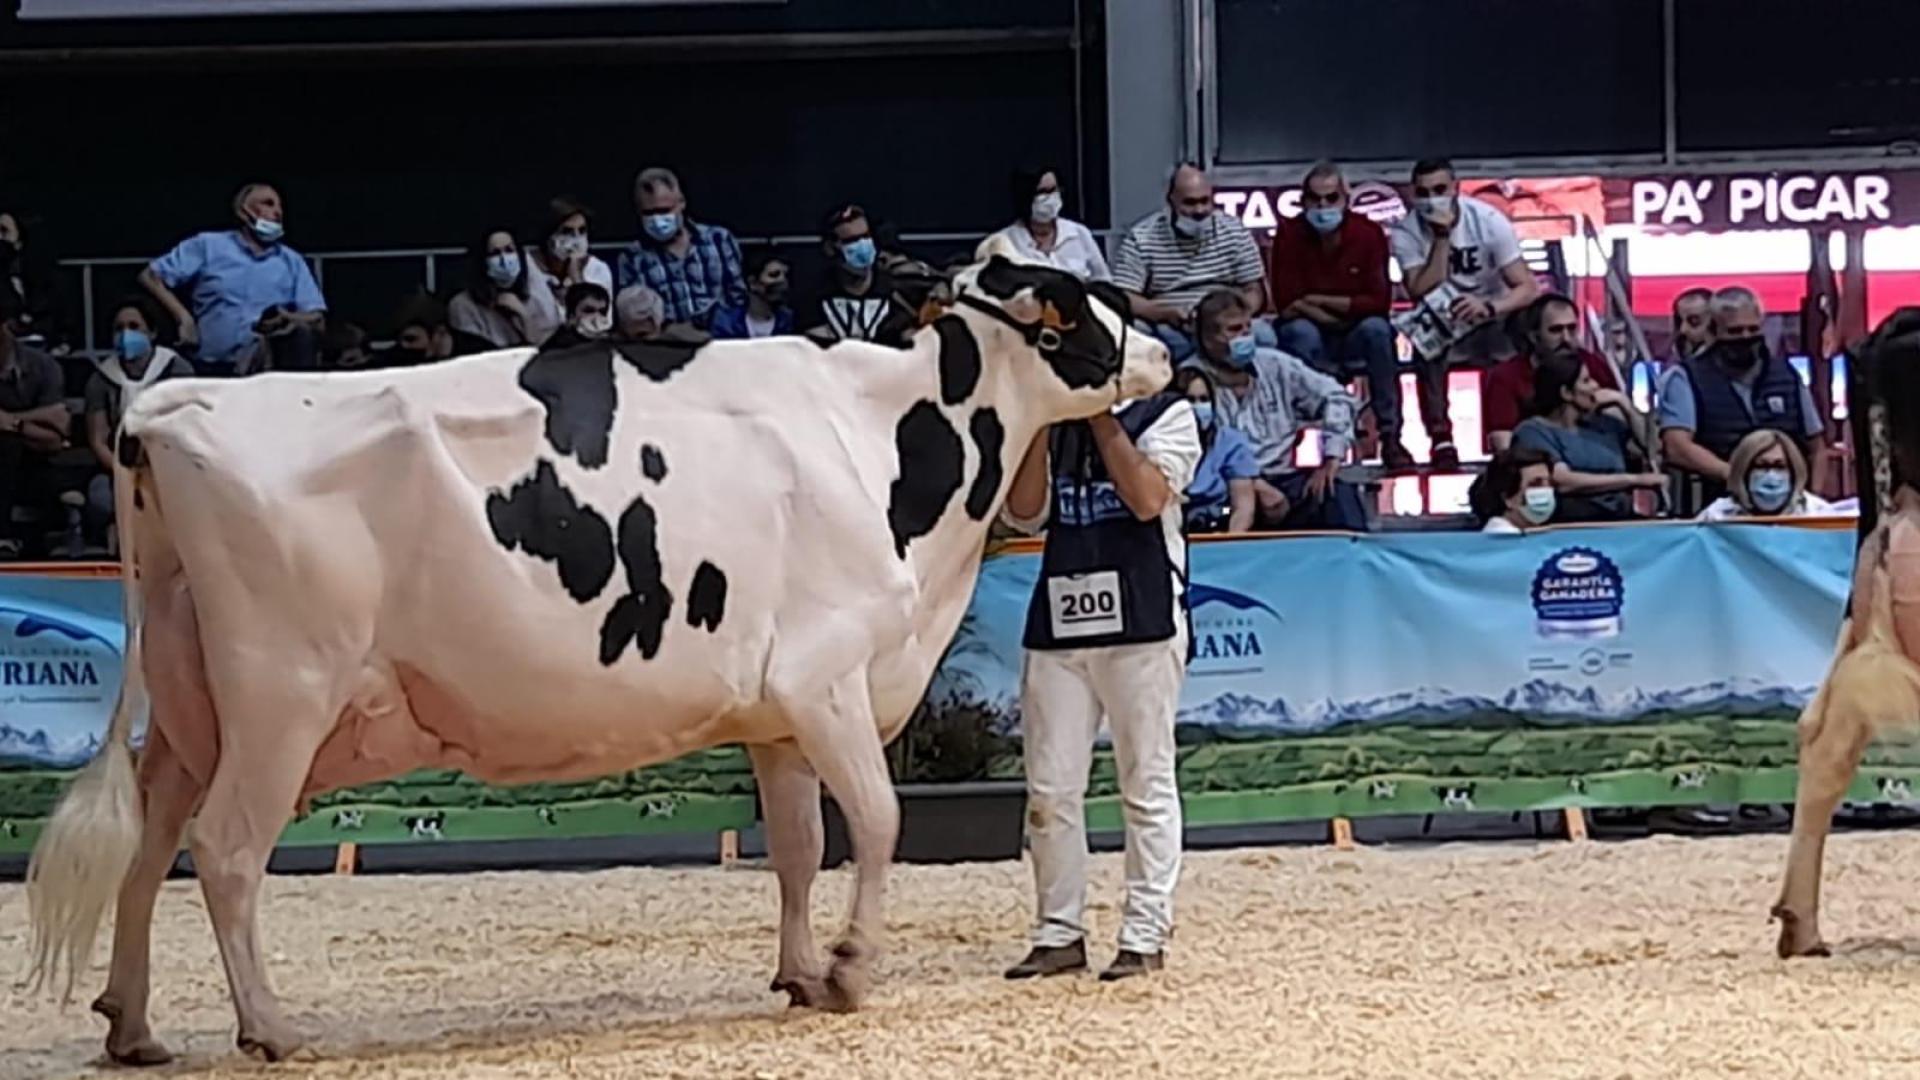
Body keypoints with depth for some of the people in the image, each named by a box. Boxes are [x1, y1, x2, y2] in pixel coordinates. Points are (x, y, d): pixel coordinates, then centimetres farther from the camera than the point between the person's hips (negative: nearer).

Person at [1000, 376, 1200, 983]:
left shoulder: (1165, 413, 3)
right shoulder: (1051, 424, 16)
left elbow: (1147, 498, -13)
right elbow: (1025, 512, 2)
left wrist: (1101, 416, -9)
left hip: (1140, 620, -5)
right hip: (1058, 620, 5)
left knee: (1146, 782, -1)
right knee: (1050, 789, 3)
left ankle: (1145, 935, 2)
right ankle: (1059, 934, 11)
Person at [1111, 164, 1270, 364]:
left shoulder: (1234, 231, 8)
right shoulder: (1141, 238, -1)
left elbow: (1254, 291, 10)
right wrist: (1168, 314, -23)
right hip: (1171, 330, -2)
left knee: (1263, 335, -29)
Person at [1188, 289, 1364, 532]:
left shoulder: (1275, 365, 13)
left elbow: (1334, 397, 18)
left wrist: (1331, 461, 5)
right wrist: (1256, 488, -22)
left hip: (1281, 479, 5)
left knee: (1338, 492, -22)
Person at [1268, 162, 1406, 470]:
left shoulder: (1367, 233, -10)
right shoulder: (1289, 234, -11)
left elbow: (1378, 302, -16)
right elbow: (1287, 303, -15)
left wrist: (1318, 300, -17)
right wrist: (1337, 317, -17)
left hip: (1353, 339, 1)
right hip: (1311, 337, -1)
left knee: (1376, 328, -30)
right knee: (1301, 331, -33)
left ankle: (1390, 437, -24)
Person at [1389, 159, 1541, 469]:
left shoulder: (1488, 221, -14)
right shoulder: (1406, 232, -13)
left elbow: (1528, 287, -20)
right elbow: (1422, 295, -24)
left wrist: (1488, 307, -40)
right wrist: (1441, 237, -29)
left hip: (1491, 324, 0)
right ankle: (1441, 439, -24)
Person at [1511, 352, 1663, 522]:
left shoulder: (1603, 422, 19)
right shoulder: (1533, 431, 1)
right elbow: (1563, 482, -14)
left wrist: (1627, 407, 12)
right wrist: (1634, 479, -13)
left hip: (1621, 519, 6)